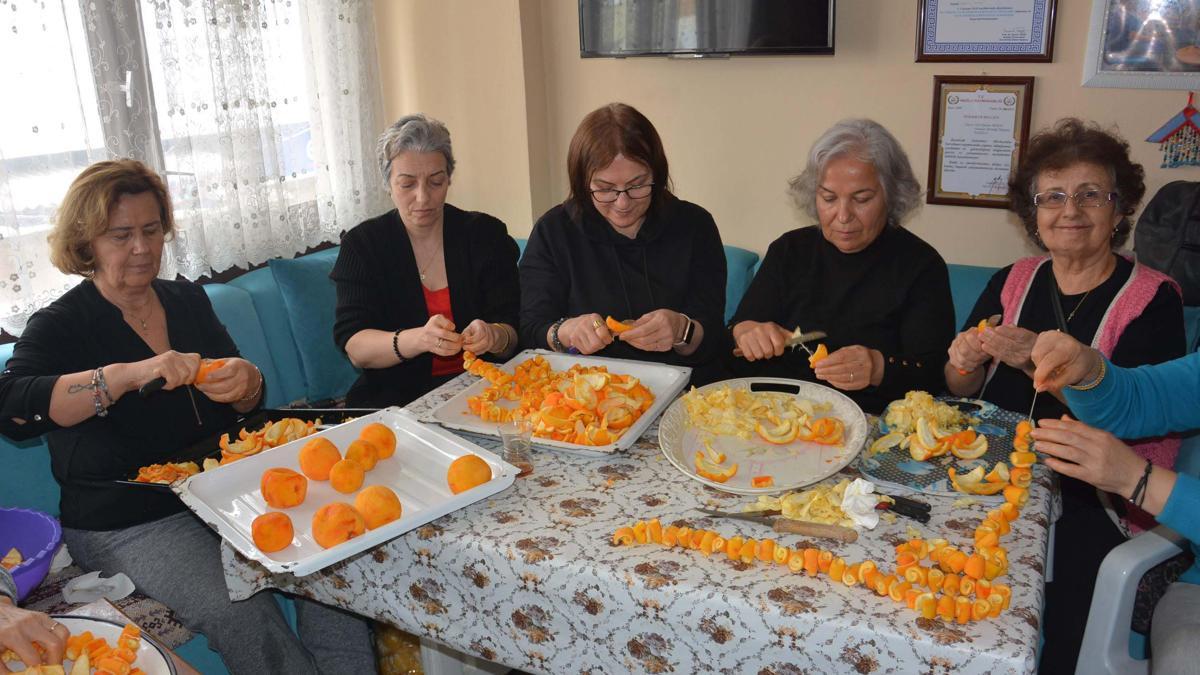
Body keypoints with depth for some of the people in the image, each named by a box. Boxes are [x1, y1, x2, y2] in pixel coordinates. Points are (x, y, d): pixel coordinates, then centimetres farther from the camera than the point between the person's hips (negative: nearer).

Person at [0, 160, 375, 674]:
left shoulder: (188, 300, 10)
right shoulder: (60, 326, -4)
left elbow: (248, 404, 13)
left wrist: (246, 384, -12)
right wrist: (127, 374, -35)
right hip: (127, 524, -4)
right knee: (239, 613, -28)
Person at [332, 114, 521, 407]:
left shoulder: (486, 234, 5)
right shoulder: (361, 243, 2)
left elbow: (513, 332, 1)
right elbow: (353, 347, -8)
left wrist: (493, 337, -24)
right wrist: (418, 339, -28)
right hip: (395, 396, -1)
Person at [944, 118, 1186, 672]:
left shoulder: (1152, 298, -2)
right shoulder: (1012, 283, 10)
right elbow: (960, 393, 11)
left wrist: (1043, 362, -24)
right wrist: (965, 362, -10)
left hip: (1091, 502, -4)